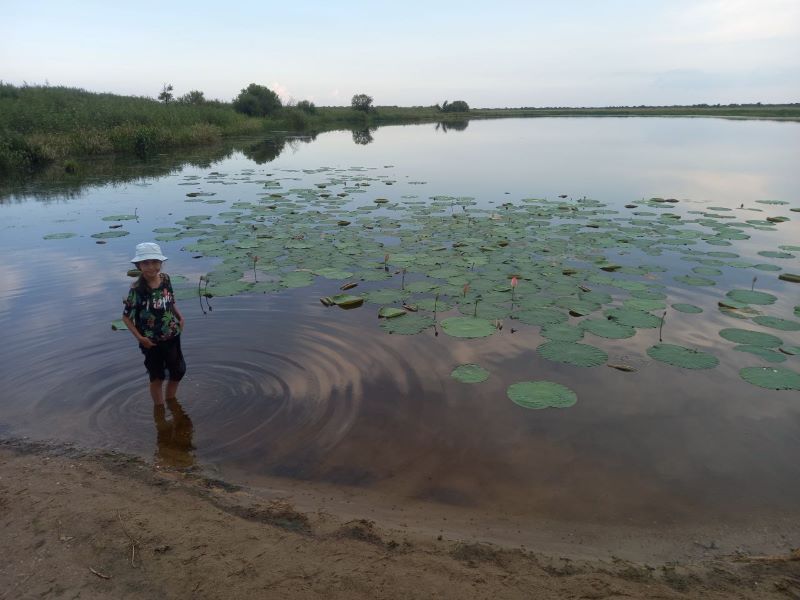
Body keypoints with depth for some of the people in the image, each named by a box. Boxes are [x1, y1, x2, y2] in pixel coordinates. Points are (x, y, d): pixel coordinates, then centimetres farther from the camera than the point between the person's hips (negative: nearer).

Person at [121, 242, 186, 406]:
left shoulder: (165, 278, -8)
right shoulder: (137, 289, -21)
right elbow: (126, 317, -14)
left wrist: (180, 316, -7)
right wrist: (139, 337, -19)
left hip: (172, 336, 5)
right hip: (152, 341, -5)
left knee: (178, 371, 20)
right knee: (157, 377, 12)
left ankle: (171, 402, 45)